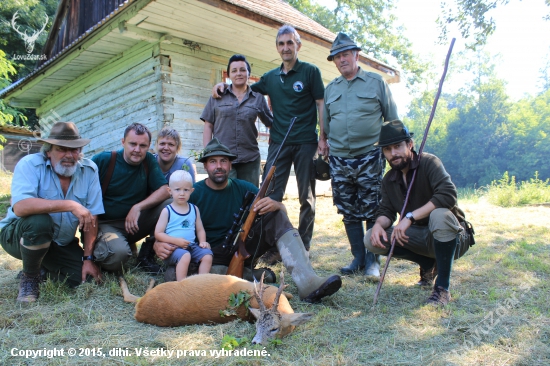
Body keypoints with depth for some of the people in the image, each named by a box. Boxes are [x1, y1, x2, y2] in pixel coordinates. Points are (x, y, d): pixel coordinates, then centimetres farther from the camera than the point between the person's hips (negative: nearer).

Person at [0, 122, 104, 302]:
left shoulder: (89, 169, -10)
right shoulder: (30, 164, -18)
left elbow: (91, 217, -10)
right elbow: (20, 207, -36)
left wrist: (88, 258, -13)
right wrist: (70, 205, -40)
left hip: (62, 243, 4)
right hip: (18, 235, -3)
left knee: (84, 278, -12)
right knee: (40, 221, -35)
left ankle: (44, 264, 19)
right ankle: (29, 277, -7)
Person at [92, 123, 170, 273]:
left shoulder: (149, 161, 0)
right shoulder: (102, 160, -10)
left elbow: (165, 191, -8)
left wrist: (138, 207, -23)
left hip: (135, 223, 4)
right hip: (105, 224, -4)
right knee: (118, 252, -35)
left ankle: (147, 253, -2)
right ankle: (97, 249, 4)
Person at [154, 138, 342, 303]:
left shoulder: (243, 188, 3)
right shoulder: (193, 194, -3)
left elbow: (283, 210, -1)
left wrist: (274, 205, -26)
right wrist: (158, 245, -30)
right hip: (211, 256, -2)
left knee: (277, 217, -18)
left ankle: (308, 284, -34)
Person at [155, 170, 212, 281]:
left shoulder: (194, 209, 12)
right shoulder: (167, 211, -1)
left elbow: (200, 229, 19)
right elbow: (158, 233, -3)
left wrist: (202, 241, -2)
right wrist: (176, 241, -14)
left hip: (192, 245, 5)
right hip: (173, 247, -4)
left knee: (207, 255, -18)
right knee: (185, 255, -33)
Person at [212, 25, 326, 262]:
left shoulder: (310, 71, 3)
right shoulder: (271, 77, 14)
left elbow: (321, 106, 0)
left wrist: (323, 138, -8)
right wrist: (224, 85, 9)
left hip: (305, 142, -3)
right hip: (278, 143, 4)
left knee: (306, 197, 4)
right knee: (269, 195, -4)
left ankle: (304, 245, 15)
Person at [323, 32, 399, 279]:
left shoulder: (376, 82, 4)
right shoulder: (330, 89, 14)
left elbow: (393, 119, 6)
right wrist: (325, 149, 12)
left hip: (369, 158, -3)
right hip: (339, 160, 4)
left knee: (372, 212, -1)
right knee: (349, 213, 8)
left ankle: (373, 261, 10)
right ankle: (358, 257, 20)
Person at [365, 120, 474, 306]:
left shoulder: (428, 162, -17)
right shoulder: (389, 180, 3)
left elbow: (448, 194, -31)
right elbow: (386, 211, 0)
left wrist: (410, 217, -35)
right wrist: (378, 224, -24)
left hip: (454, 237, -6)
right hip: (421, 237, 6)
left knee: (439, 215, -39)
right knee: (372, 239, -14)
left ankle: (442, 288, -24)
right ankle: (429, 264, 7)